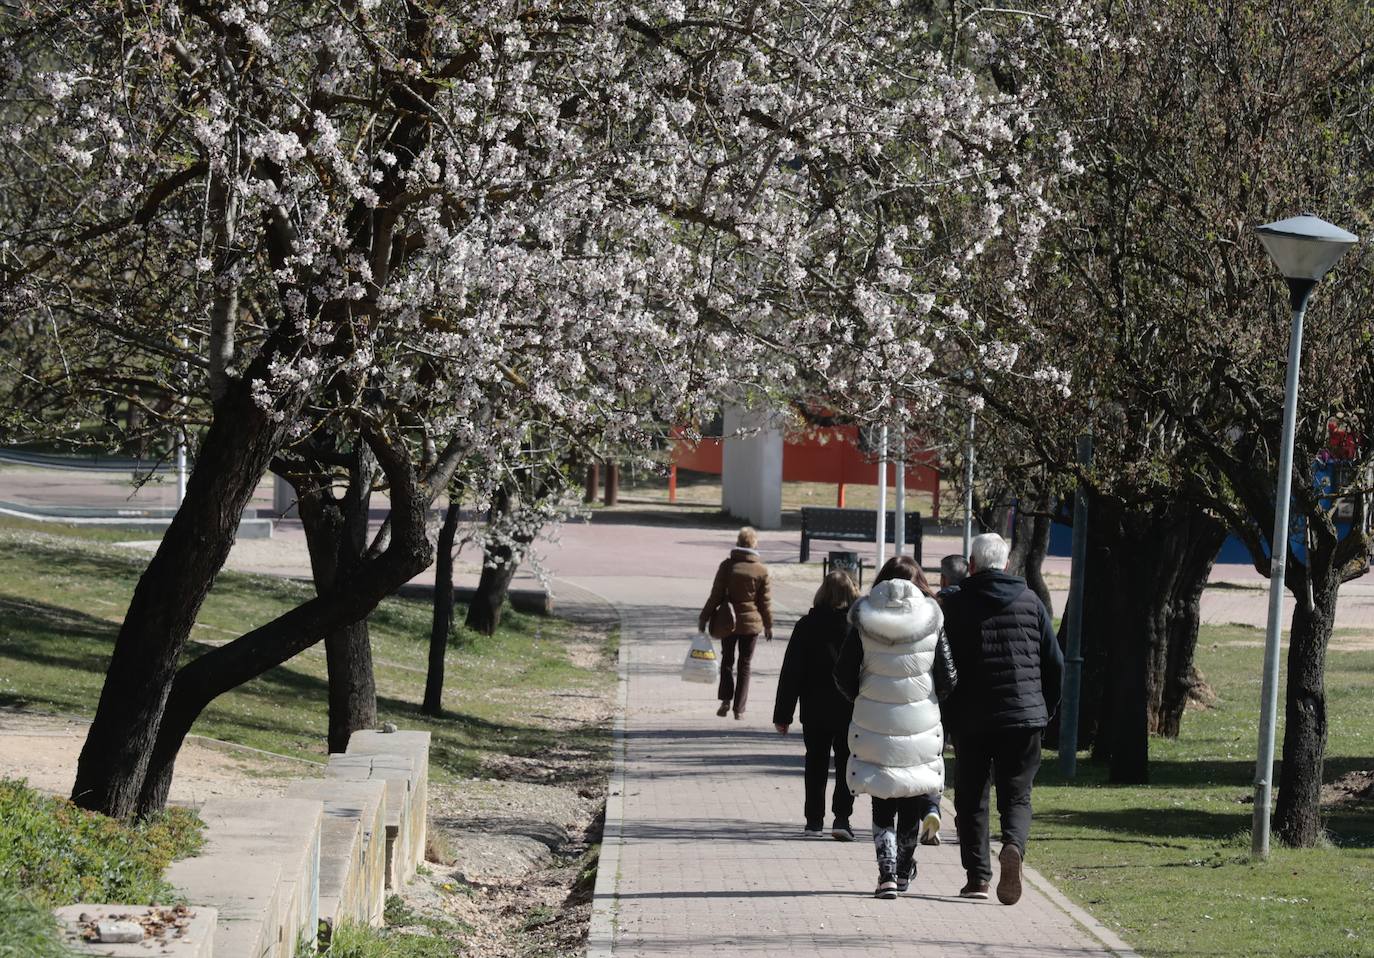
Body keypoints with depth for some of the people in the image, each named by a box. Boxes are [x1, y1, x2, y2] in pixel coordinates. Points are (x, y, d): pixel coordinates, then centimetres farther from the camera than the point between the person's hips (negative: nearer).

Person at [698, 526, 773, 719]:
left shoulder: (727, 566, -9)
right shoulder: (761, 570, -8)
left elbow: (716, 595, -7)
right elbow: (765, 601, -1)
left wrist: (704, 618, 2)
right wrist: (768, 625, 11)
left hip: (728, 621, 0)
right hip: (751, 622, 0)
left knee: (727, 660, 17)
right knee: (745, 665, 9)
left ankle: (725, 700, 4)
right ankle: (739, 708, 8)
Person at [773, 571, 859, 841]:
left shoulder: (807, 626, -5)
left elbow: (791, 672, -3)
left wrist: (782, 714, 1)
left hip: (815, 710, 1)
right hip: (851, 710, -1)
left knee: (816, 765, 14)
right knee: (847, 765, 5)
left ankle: (814, 820, 15)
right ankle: (841, 818, -9)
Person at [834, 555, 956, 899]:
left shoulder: (864, 619, -2)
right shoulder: (930, 619, -3)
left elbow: (843, 674, -2)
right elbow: (948, 679, -4)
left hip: (873, 724, 0)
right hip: (920, 725, 0)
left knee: (882, 804, 7)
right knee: (911, 800, 16)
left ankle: (887, 872, -6)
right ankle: (904, 869, 26)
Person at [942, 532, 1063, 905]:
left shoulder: (956, 605, -1)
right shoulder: (1030, 601, 7)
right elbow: (1054, 662, 8)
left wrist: (949, 714, 8)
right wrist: (1046, 710, 19)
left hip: (972, 718, -1)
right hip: (1024, 715, 1)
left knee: (971, 797, 11)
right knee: (1016, 795, 6)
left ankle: (977, 874, 7)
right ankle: (1013, 846, -23)